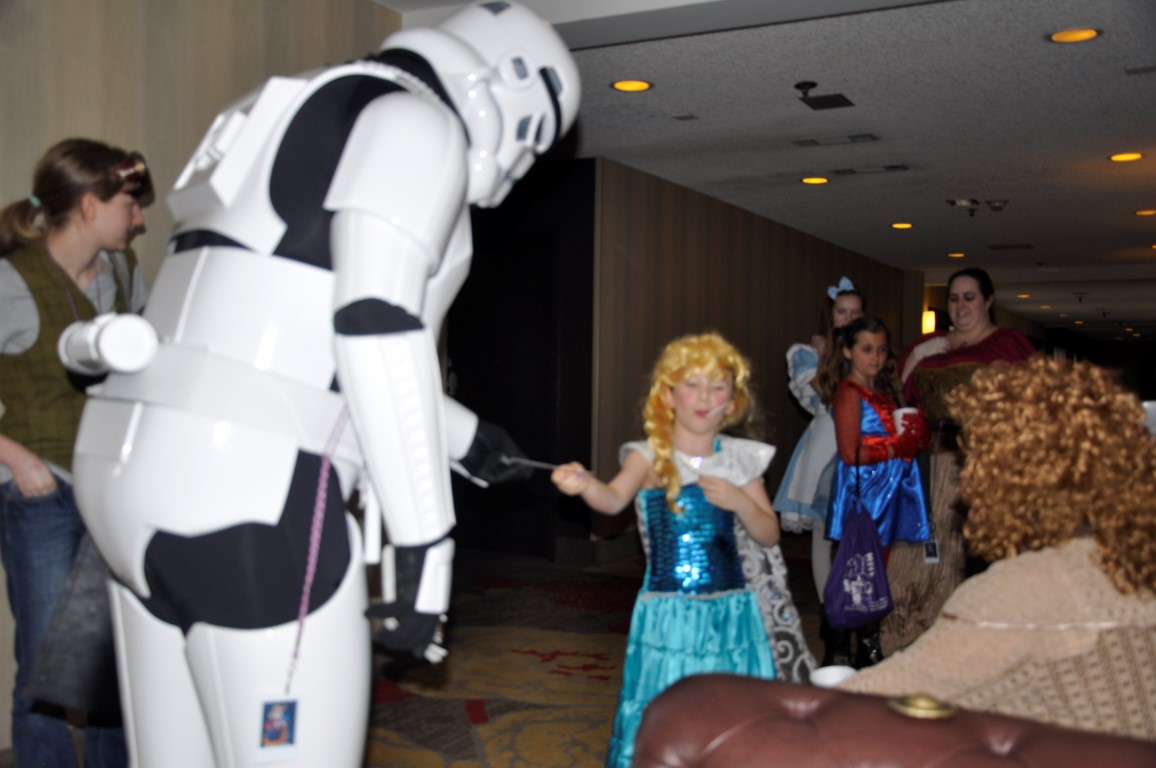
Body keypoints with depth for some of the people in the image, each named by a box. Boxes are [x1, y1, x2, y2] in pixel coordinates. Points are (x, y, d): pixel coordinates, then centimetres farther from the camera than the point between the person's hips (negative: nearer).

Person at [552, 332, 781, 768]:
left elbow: (770, 536, 9)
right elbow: (615, 499, -24)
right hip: (668, 615, -3)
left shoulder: (740, 460, 6)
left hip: (730, 612, 3)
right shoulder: (652, 456, -4)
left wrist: (739, 501, -10)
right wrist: (586, 484, -46)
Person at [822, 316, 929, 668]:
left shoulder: (884, 392, 16)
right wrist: (897, 448, -13)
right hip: (861, 495, -8)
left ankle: (870, 651, 20)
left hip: (887, 493, 8)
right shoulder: (849, 393, -9)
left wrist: (914, 436, -3)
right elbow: (851, 453, -17)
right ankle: (842, 651, 3)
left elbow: (893, 436, 16)